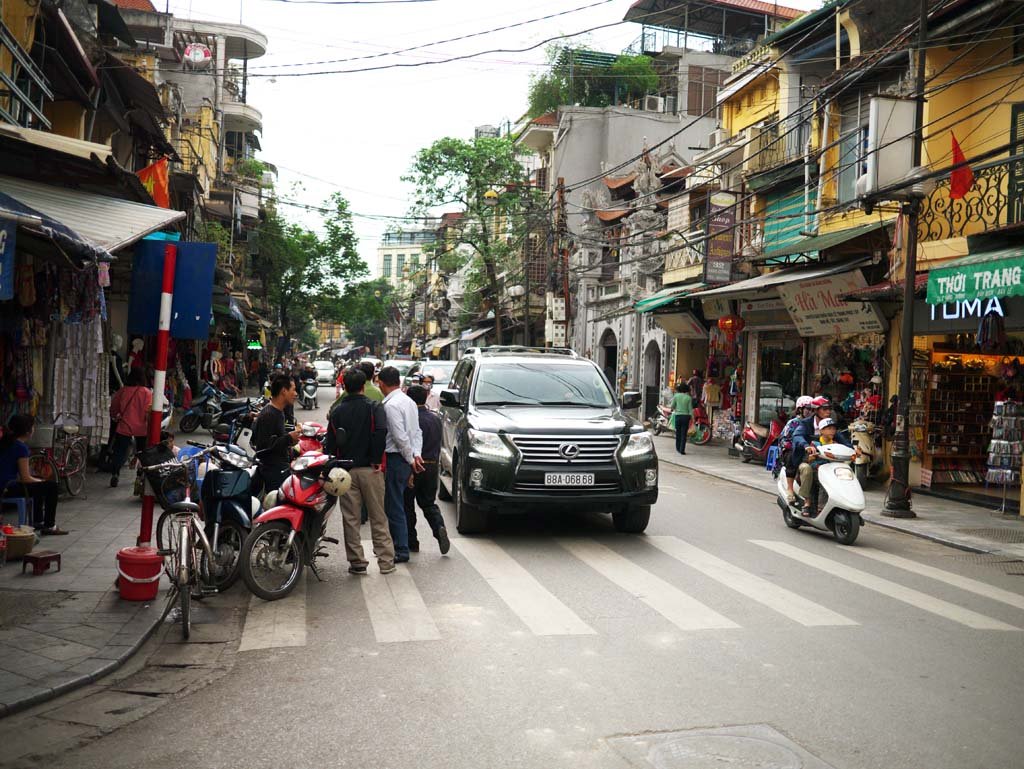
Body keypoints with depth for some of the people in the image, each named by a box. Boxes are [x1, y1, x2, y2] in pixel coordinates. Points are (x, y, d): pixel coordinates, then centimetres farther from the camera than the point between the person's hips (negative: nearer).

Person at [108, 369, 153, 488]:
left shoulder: (122, 391, 0)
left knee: (119, 452, 5)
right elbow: (148, 412, -12)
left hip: (124, 428, 1)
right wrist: (149, 425, 1)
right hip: (141, 428, -1)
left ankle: (115, 474, -10)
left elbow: (113, 408, 10)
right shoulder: (147, 392, -7)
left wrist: (116, 417, 28)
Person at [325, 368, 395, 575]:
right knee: (378, 518, 5)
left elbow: (330, 444, 6)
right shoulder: (374, 407, -3)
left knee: (350, 519, 8)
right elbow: (381, 430, -21)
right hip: (370, 470, -2)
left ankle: (357, 562, 10)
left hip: (345, 471, 2)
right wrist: (377, 460, -13)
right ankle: (386, 562, 7)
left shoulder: (337, 412, 8)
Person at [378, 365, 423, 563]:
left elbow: (400, 436, -20)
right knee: (396, 504, 17)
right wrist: (416, 454, 2)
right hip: (405, 459, 9)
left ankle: (401, 550, 3)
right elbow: (417, 431, 11)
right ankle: (396, 544, 24)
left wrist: (411, 458, -10)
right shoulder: (409, 402, 12)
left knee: (394, 506, -2)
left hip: (395, 459, -9)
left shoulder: (391, 405, -16)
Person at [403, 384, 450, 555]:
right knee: (429, 503, 17)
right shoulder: (436, 418, 7)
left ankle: (411, 542, 13)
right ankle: (440, 528, -8)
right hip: (431, 466, 6)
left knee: (407, 505, 8)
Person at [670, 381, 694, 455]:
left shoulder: (676, 396, -3)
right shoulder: (689, 398, -4)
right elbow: (690, 409, -5)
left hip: (677, 416, 1)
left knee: (678, 433, 14)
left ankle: (678, 448, 22)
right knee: (684, 434, 0)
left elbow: (672, 406, 2)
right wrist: (692, 417, 0)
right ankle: (682, 449, -4)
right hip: (686, 416, -1)